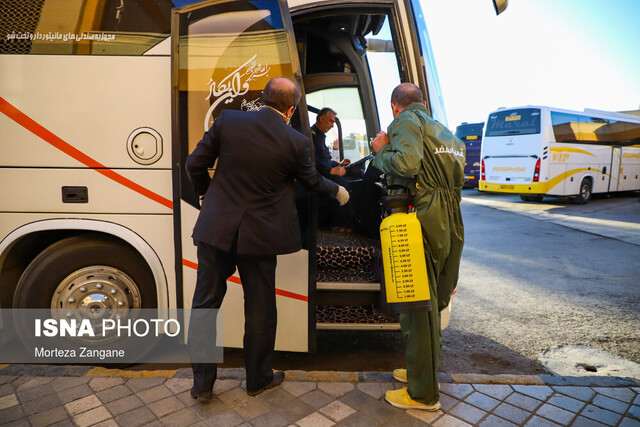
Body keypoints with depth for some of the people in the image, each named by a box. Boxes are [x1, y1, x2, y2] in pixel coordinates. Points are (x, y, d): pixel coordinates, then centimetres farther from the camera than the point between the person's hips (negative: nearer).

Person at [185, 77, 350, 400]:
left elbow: (195, 163, 0)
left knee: (205, 304, 14)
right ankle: (258, 379, 32)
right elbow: (312, 180, 8)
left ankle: (202, 382, 26)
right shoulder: (296, 142, -8)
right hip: (259, 236, -1)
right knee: (259, 310, 15)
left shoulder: (227, 120, -4)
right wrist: (337, 190, 30)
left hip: (215, 229, 2)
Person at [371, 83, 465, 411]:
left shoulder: (407, 121, -2)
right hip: (451, 225, 9)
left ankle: (423, 393, 11)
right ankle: (420, 371, 34)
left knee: (419, 306, -1)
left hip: (424, 221, -9)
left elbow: (406, 164, -20)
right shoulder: (444, 132, 24)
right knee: (431, 304, 18)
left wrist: (382, 151, 1)